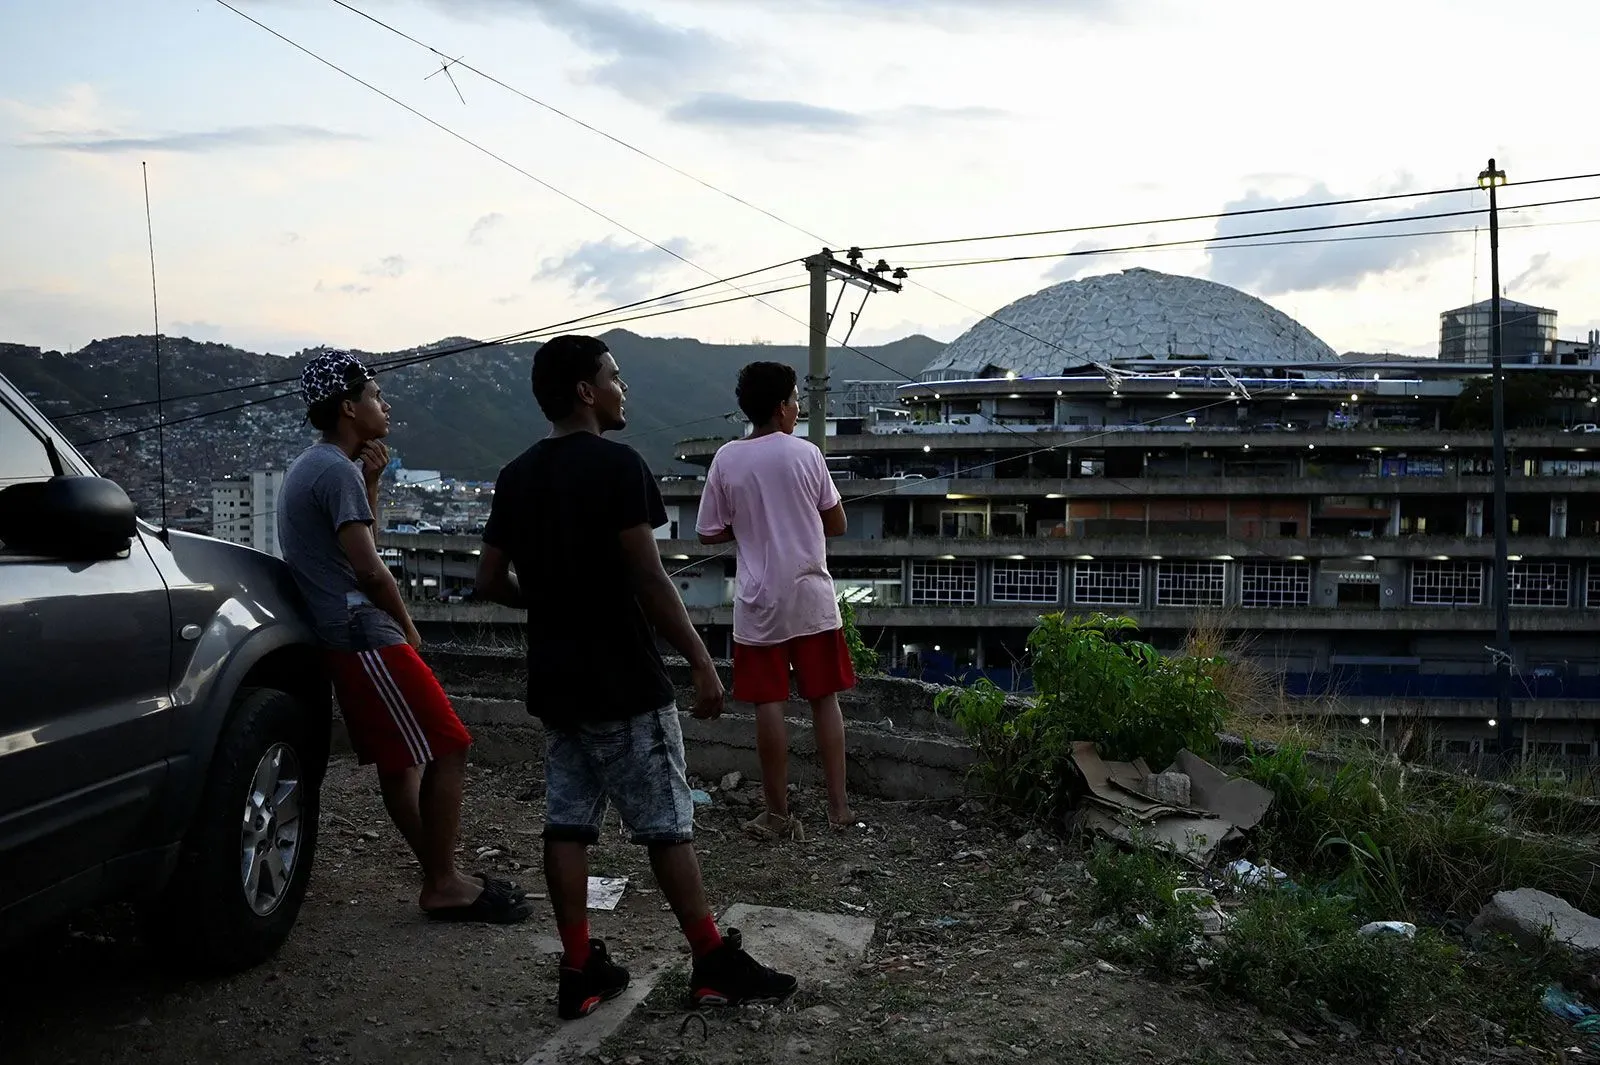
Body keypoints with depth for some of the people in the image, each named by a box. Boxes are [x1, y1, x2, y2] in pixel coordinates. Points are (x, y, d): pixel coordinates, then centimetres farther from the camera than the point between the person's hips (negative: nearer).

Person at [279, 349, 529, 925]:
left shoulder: (312, 467, 18)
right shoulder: (337, 471, -15)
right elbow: (368, 567, -20)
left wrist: (370, 482, 12)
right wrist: (406, 626, -5)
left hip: (347, 637, 11)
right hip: (364, 633, -11)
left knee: (399, 759, 12)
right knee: (448, 749, -8)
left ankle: (441, 876, 18)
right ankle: (442, 887, -3)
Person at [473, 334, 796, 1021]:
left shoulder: (515, 477, 8)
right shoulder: (616, 463, -14)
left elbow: (490, 583, 10)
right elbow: (649, 580, -18)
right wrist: (702, 661, -12)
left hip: (555, 681, 7)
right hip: (623, 683, -7)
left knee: (567, 822, 8)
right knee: (667, 824, 1)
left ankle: (579, 972, 13)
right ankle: (714, 964, 9)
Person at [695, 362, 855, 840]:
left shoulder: (727, 459, -4)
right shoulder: (805, 453, -4)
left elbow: (709, 533, 1)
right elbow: (836, 524, 5)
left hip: (760, 603, 0)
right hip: (812, 598, 0)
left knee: (769, 704, 4)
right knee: (825, 699, 9)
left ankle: (778, 815, 10)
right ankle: (838, 806, 13)